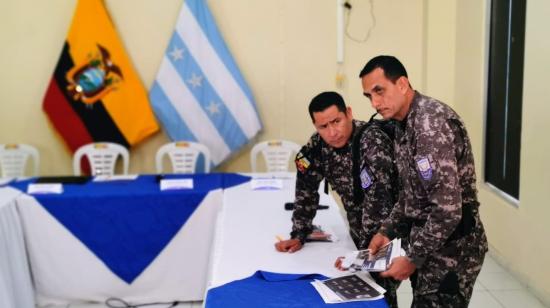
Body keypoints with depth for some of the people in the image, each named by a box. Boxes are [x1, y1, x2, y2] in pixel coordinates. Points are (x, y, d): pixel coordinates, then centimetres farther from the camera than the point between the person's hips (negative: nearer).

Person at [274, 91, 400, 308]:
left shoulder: (372, 141, -28)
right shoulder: (317, 145, -9)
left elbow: (378, 199, -31)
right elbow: (306, 190, 1)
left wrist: (366, 250, -30)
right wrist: (298, 235, -3)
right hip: (360, 227, 6)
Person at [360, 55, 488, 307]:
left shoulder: (431, 123, -23)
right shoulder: (404, 124, 9)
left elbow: (448, 209, -27)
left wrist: (412, 259, -19)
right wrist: (387, 232, 6)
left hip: (451, 247, -9)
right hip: (431, 243, 9)